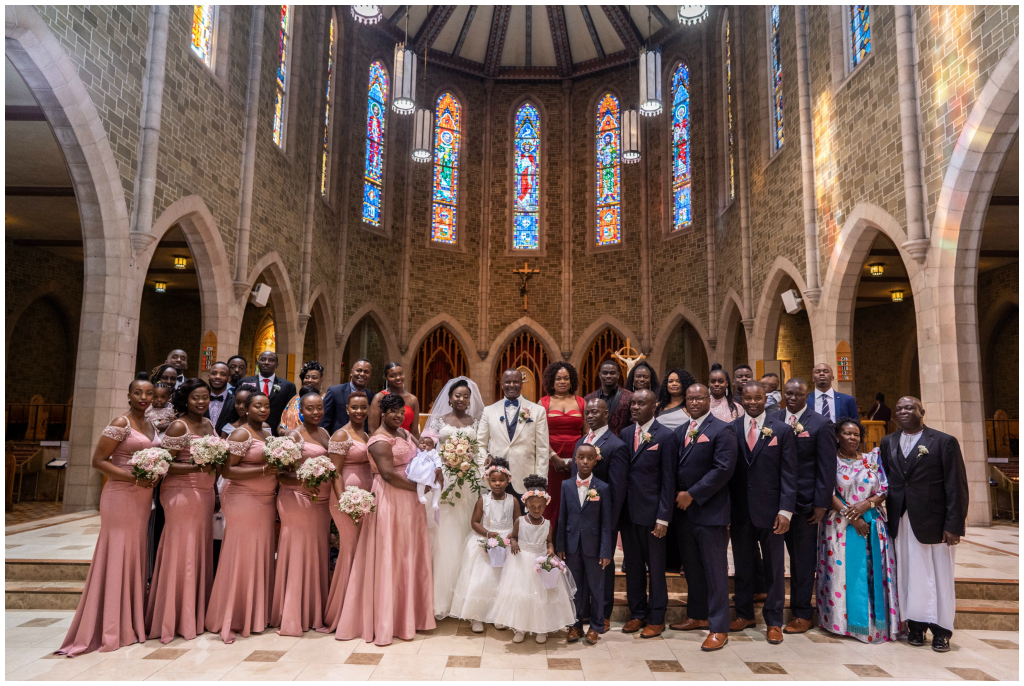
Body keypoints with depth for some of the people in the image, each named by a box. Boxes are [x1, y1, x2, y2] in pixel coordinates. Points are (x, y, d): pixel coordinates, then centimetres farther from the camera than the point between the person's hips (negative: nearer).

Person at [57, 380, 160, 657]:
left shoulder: (150, 425, 12)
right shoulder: (120, 423, -11)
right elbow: (98, 461, -14)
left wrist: (155, 474, 4)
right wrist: (133, 477, -21)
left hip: (143, 498, 7)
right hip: (121, 496, -7)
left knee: (136, 555, 13)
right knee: (118, 555, 0)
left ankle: (132, 620, 24)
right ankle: (112, 627, 11)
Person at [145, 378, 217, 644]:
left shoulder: (208, 424, 13)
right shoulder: (178, 426, -10)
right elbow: (165, 464, -14)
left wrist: (215, 464, 6)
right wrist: (196, 467, -23)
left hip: (205, 493, 7)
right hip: (181, 493, -7)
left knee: (200, 551, 10)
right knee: (181, 551, -2)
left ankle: (196, 615, 21)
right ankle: (174, 618, 9)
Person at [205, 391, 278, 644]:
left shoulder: (268, 435, 16)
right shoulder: (241, 434, -8)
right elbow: (227, 470, -16)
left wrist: (279, 468, 7)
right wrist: (263, 470, -22)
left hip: (266, 502, 8)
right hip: (243, 501, -7)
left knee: (261, 556, 10)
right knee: (240, 557, -3)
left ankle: (257, 615, 21)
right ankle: (228, 621, 7)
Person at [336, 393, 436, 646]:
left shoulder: (405, 434, 14)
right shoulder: (380, 440, -13)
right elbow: (388, 474, -22)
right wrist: (418, 487, -14)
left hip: (410, 502, 9)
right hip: (390, 502, -8)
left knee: (411, 556, 13)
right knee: (389, 558, -1)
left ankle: (411, 614, 24)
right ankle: (387, 621, 10)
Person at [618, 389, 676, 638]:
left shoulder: (665, 436, -8)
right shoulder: (625, 434, 7)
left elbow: (668, 480, -9)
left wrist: (663, 518, -12)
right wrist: (619, 509, 3)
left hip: (652, 513, -5)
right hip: (628, 512, 5)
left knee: (656, 568, 8)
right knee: (633, 566, 15)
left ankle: (656, 618, 23)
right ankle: (637, 613, 30)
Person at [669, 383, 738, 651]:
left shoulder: (722, 430, -9)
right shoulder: (680, 432, 14)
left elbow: (723, 469, -17)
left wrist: (692, 495, -16)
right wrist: (677, 495, 1)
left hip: (710, 511, -7)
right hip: (684, 510, 7)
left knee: (715, 569, 1)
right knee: (692, 568, 17)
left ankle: (719, 628, 10)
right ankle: (698, 616, 32)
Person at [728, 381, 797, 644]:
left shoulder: (782, 430, 0)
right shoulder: (731, 430, 3)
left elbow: (788, 474, -3)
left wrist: (785, 510, -11)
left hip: (770, 511, -1)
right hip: (740, 511, 2)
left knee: (774, 568, 8)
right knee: (742, 566, 13)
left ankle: (774, 621, 22)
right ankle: (744, 614, 29)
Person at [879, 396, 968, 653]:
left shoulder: (944, 442, -3)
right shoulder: (887, 443, 10)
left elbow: (956, 486, -6)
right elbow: (885, 481, 10)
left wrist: (953, 525, -11)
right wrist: (890, 517, 1)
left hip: (934, 522, -3)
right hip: (901, 522, 4)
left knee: (939, 576, 6)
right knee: (908, 574, 8)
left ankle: (941, 630, 18)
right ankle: (915, 624, 21)